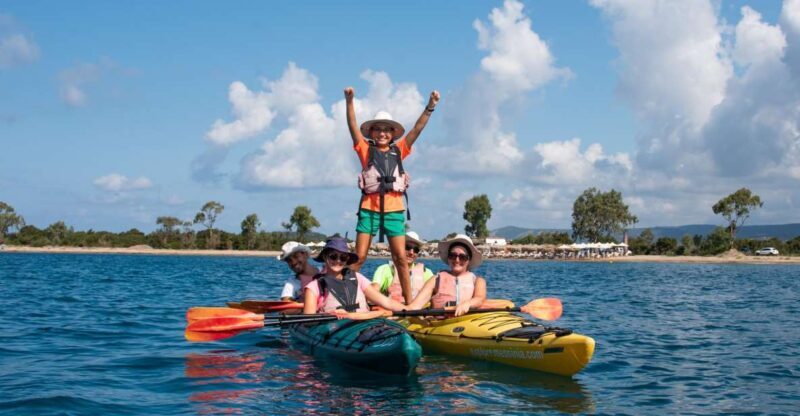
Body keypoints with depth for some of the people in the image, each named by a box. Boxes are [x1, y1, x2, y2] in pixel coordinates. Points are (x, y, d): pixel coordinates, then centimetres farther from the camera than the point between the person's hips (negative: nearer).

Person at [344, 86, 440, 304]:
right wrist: (349, 102, -17)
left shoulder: (399, 150, 13)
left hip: (394, 208, 2)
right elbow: (353, 126, -3)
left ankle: (409, 301, 6)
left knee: (401, 258, 1)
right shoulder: (366, 149, 8)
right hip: (369, 208, -2)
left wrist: (430, 106, -2)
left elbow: (417, 128, 8)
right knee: (359, 257, -3)